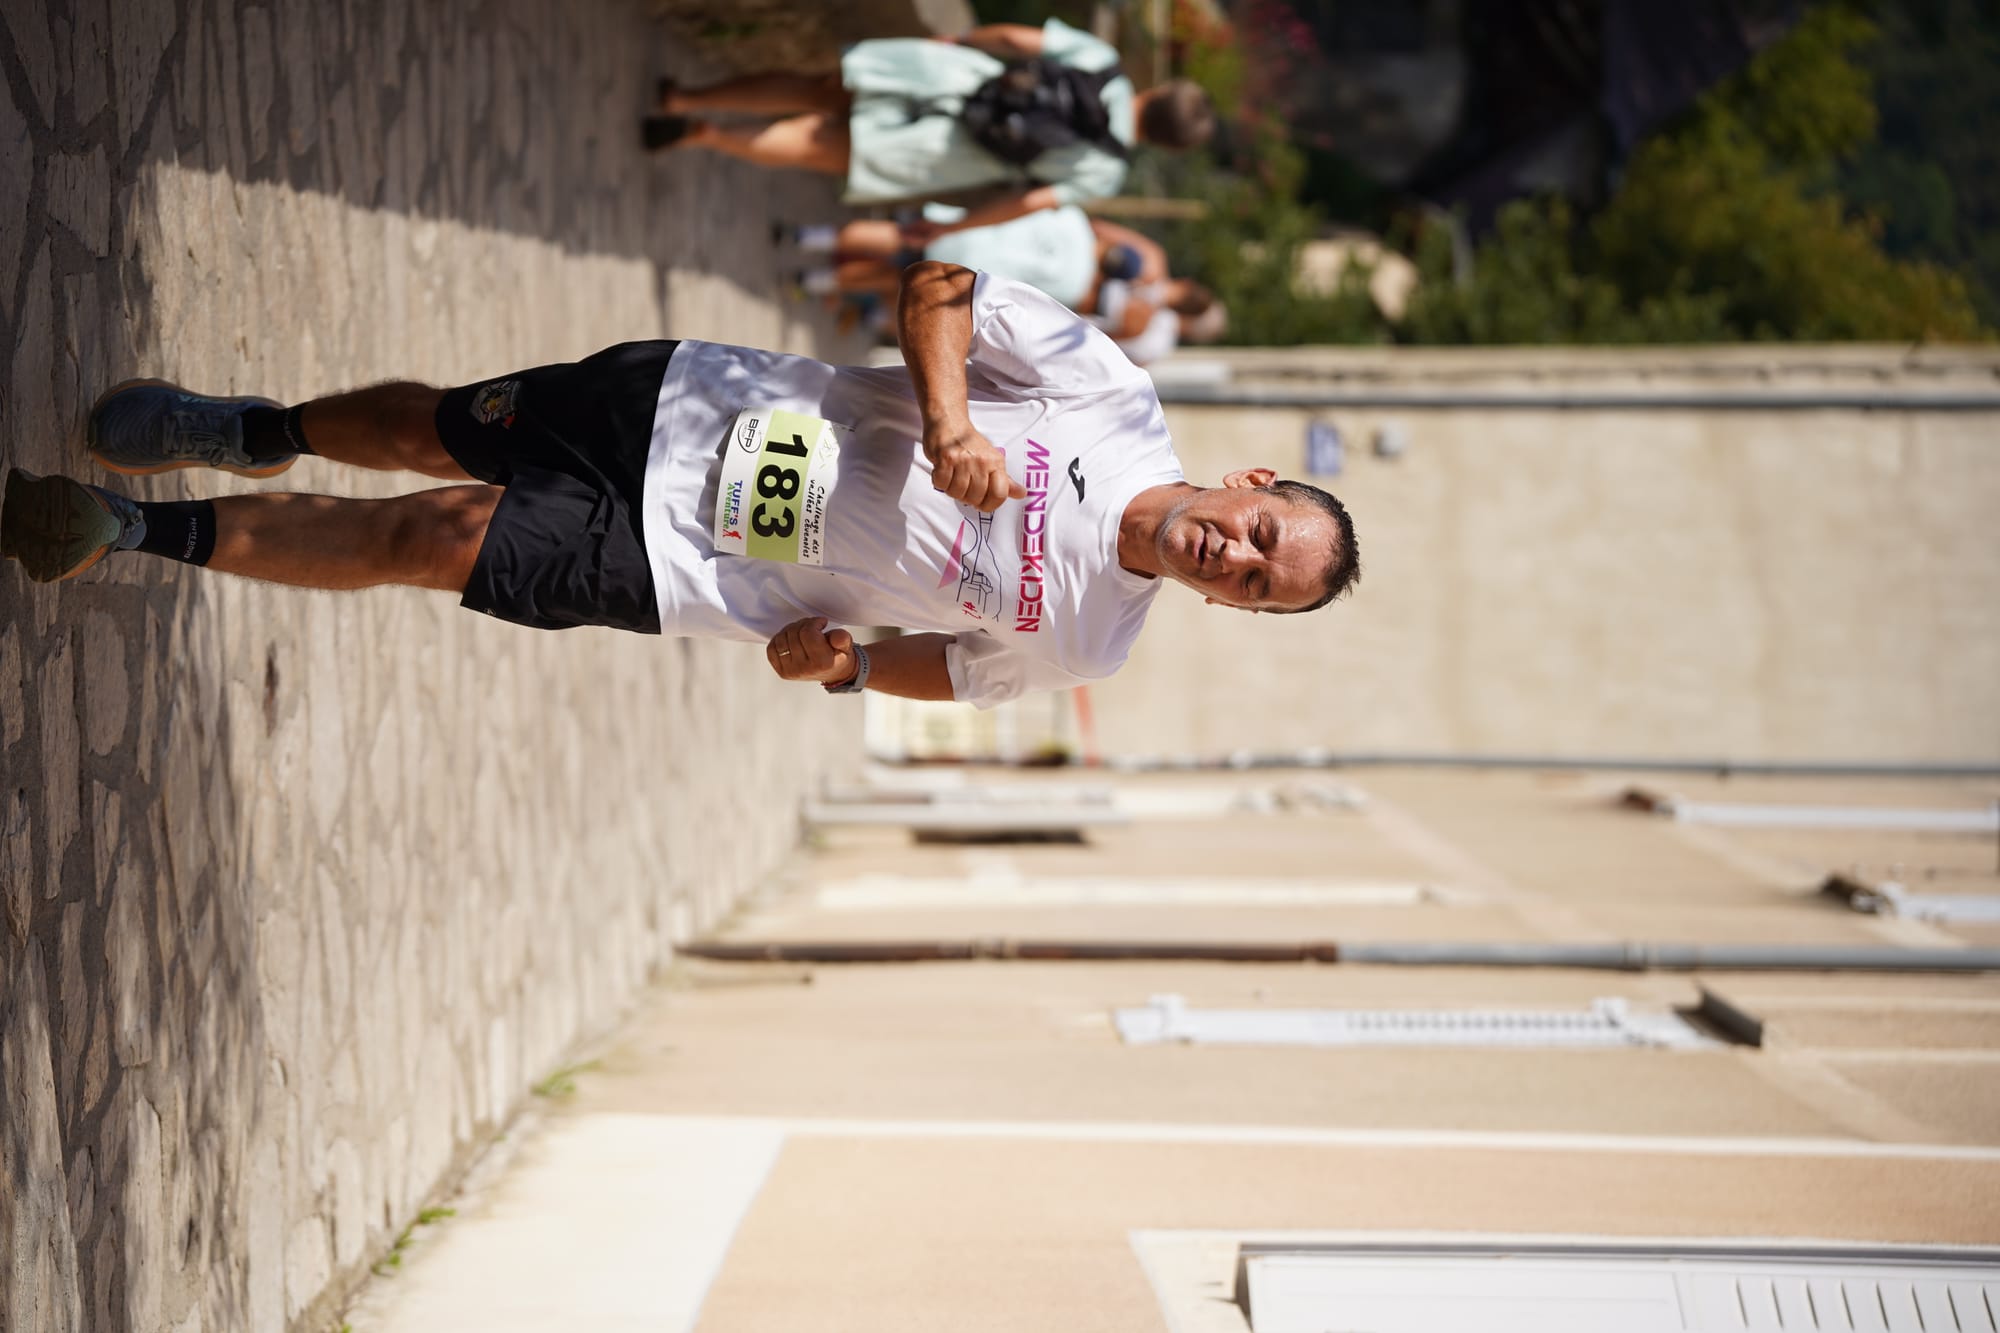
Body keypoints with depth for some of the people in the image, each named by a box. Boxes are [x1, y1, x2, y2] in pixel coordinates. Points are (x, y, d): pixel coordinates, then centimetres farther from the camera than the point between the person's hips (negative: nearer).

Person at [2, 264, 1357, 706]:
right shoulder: (1117, 401, -11)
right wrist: (947, 414, -25)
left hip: (680, 571, -1)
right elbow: (939, 288, -7)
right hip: (700, 406, 1)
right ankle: (253, 430, 33)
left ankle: (147, 530, 6)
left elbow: (955, 667, 6)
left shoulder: (1079, 643, -8)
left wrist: (844, 659, -14)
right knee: (431, 431, 0)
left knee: (425, 542, -9)